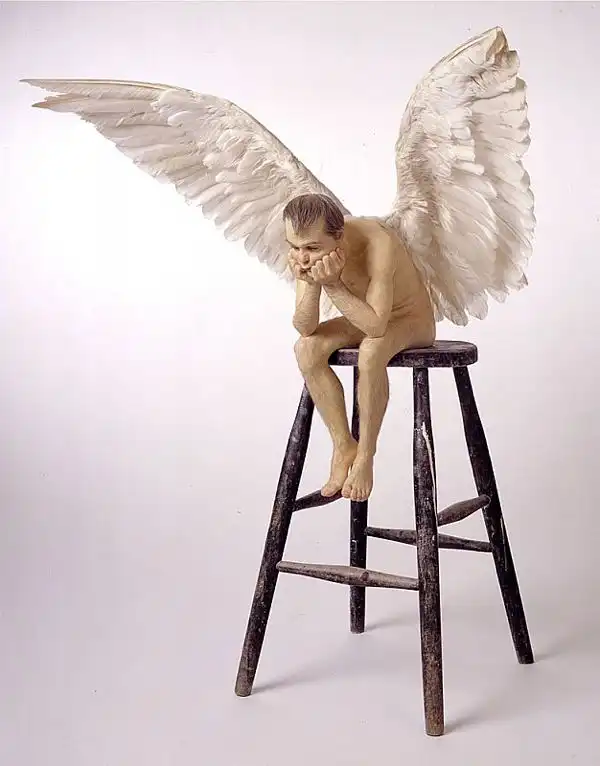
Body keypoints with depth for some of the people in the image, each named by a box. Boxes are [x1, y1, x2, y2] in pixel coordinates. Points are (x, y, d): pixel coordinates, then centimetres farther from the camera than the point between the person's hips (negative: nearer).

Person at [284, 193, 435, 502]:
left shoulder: (377, 242, -36)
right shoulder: (305, 249, -19)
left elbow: (376, 325, -37)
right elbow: (304, 328, -19)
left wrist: (333, 285, -42)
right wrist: (311, 285, -36)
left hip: (412, 320, -5)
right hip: (366, 320, 6)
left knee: (371, 351, -36)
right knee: (307, 348, -20)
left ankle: (365, 455, -18)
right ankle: (343, 446, -9)